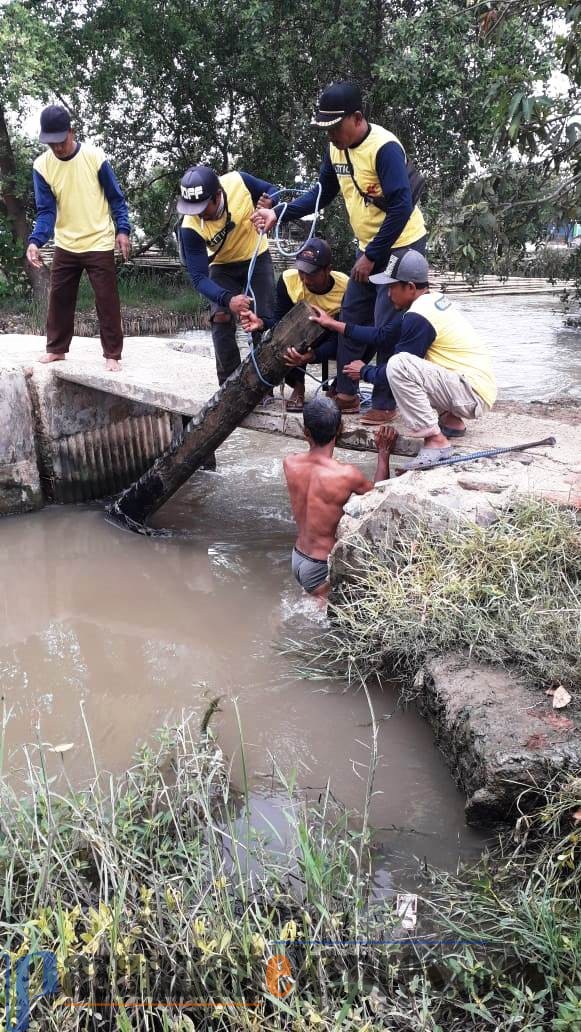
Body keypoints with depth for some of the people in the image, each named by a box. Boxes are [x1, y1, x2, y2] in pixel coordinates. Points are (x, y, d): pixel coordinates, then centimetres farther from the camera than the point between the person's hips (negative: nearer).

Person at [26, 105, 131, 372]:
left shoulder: (94, 156, -12)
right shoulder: (41, 166, -6)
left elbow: (116, 198, -3)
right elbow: (46, 210, -7)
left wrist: (122, 230, -13)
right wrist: (35, 241, -22)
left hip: (99, 244, -3)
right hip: (65, 246, 3)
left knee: (106, 301, -2)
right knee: (58, 299, 10)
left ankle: (112, 355, 6)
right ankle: (56, 348, 25)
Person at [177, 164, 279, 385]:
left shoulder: (238, 181, -29)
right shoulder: (191, 227, -31)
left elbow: (271, 190, -9)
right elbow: (199, 277, -31)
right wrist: (227, 299, -48)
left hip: (257, 257, 1)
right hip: (223, 267, -1)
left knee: (263, 320, -7)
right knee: (221, 319, -17)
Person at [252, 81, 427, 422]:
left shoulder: (385, 148, -24)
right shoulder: (336, 149, 0)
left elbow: (401, 208, -26)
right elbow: (322, 194, 12)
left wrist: (371, 256, -23)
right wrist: (279, 214, -1)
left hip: (402, 245, -8)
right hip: (370, 246, 9)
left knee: (388, 325, -9)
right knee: (352, 318, 10)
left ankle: (386, 404, 1)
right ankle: (347, 394, 19)